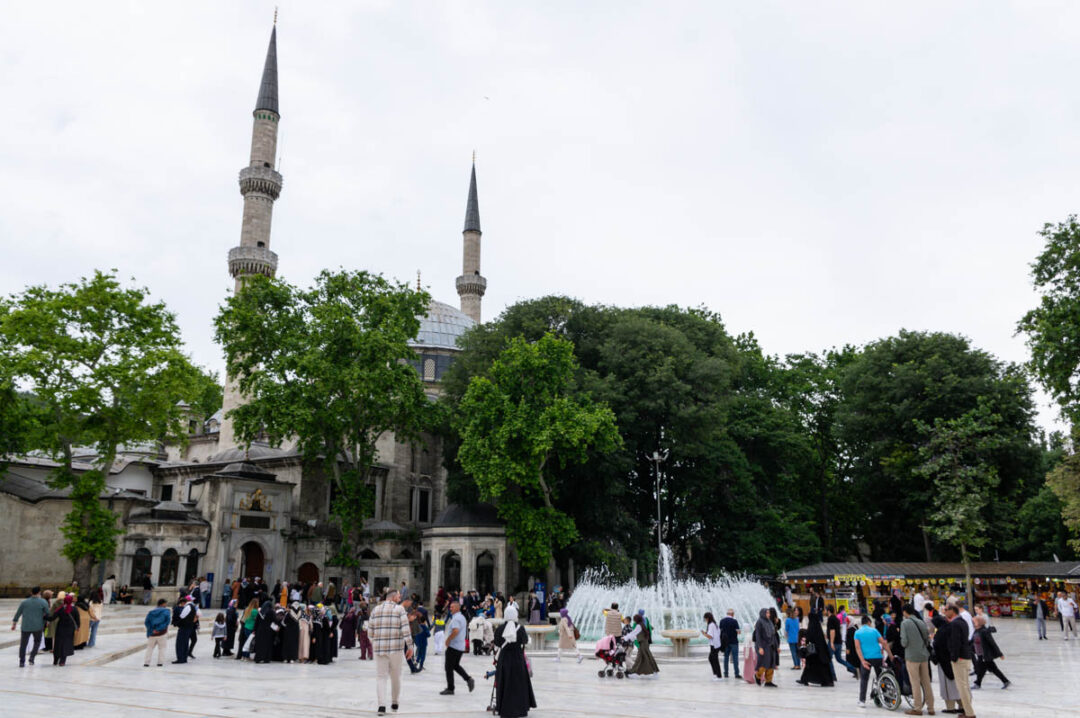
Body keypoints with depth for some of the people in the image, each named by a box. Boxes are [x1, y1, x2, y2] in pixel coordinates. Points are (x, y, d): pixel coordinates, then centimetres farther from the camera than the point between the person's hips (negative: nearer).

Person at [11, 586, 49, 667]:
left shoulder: (24, 602, 4)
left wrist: (14, 624, 19)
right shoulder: (43, 602, -3)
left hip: (25, 627, 1)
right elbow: (48, 614, -2)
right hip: (38, 627, -1)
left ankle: (21, 662, 7)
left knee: (23, 644, 9)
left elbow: (17, 614, 8)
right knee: (37, 642, 18)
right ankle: (32, 658, 4)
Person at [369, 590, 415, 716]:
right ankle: (394, 703, 27)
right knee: (395, 676, 14)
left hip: (379, 649, 2)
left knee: (381, 677, 5)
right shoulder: (399, 609, -2)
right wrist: (410, 647, -8)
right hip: (396, 649, -2)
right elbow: (405, 629, -10)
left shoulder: (375, 610, 9)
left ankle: (382, 705, -10)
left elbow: (370, 631, 10)